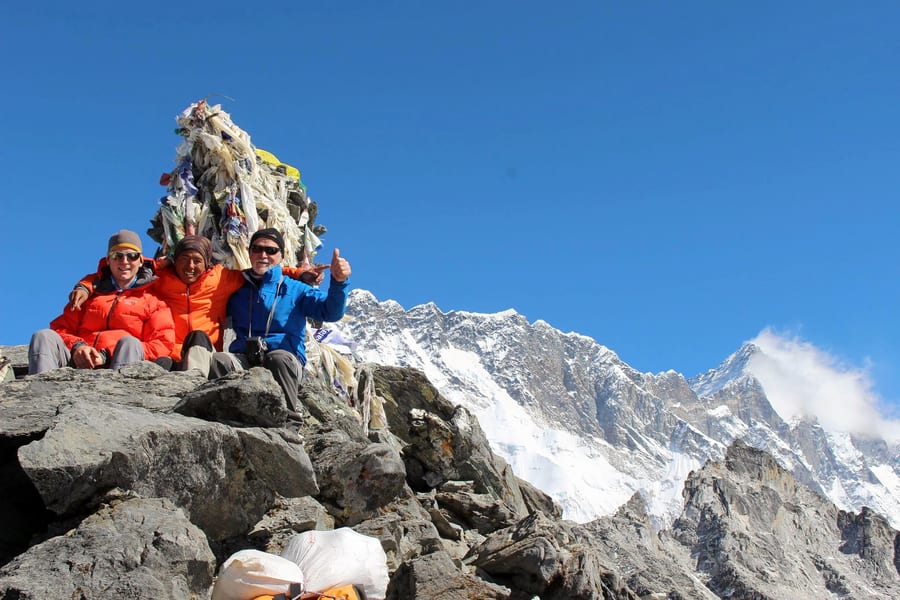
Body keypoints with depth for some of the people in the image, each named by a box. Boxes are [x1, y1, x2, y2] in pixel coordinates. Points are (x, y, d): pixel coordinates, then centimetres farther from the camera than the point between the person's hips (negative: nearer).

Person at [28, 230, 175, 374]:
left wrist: (106, 357, -9)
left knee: (129, 342, -33)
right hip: (80, 362, 3)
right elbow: (61, 328, 21)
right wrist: (76, 346, -6)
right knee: (44, 336, -20)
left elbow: (162, 345, 2)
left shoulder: (152, 299, 18)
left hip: (123, 364, -3)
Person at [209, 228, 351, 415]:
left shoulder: (295, 290, 14)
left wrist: (338, 282, -21)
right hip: (243, 361, 2)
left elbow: (330, 311, 0)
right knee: (218, 360, -30)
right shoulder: (237, 289, 22)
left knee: (280, 358, -36)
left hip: (284, 362, -2)